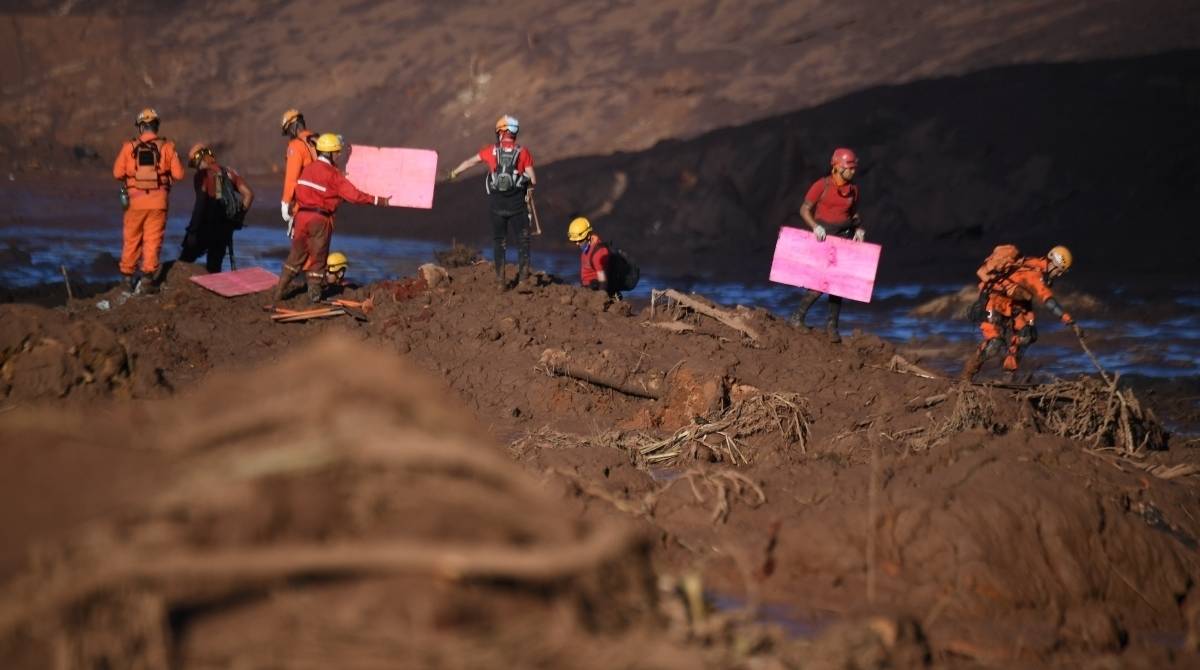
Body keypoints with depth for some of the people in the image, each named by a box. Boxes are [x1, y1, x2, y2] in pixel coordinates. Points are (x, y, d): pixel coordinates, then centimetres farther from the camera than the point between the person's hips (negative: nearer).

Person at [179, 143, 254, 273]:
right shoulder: (229, 173, 10)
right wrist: (240, 216, 11)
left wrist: (193, 231, -15)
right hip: (225, 229, 6)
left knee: (185, 261, 5)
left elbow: (201, 203, -17)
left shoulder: (203, 175, -8)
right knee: (214, 266, 13)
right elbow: (249, 194, 5)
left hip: (206, 227, -6)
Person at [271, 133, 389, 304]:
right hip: (320, 219, -6)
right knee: (318, 257, 7)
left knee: (296, 254, 14)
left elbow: (300, 191, 13)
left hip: (302, 215, 6)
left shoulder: (307, 168, 7)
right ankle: (314, 294, 12)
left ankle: (279, 291, 13)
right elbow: (353, 195, -16)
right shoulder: (332, 174, -13)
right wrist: (378, 201, -13)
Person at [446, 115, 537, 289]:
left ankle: (500, 275, 7)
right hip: (518, 203, -1)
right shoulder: (523, 152, -3)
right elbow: (533, 179, -6)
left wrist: (455, 172, 34)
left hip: (497, 203, 1)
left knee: (499, 240, 12)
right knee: (523, 236, 11)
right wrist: (531, 187, 17)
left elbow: (470, 162, 17)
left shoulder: (492, 150, 1)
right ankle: (523, 268, -4)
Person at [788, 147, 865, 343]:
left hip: (844, 238, 4)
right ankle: (797, 317, 6)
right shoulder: (822, 185, -9)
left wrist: (859, 229, -3)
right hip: (823, 237, -4)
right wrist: (815, 226, -22)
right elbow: (805, 210, -6)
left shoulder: (853, 189, 5)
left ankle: (832, 325, 13)